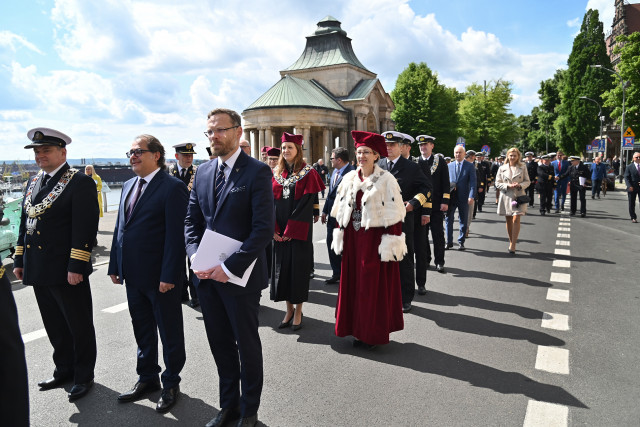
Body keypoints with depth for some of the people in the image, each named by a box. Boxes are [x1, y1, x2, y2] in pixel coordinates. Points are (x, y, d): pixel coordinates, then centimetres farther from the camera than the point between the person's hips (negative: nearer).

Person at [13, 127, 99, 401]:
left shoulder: (80, 183, -12)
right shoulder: (33, 183, 13)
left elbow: (85, 228, -18)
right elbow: (25, 224, 18)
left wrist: (76, 266, -21)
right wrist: (19, 260, 15)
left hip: (67, 272, -7)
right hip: (38, 271, 8)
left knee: (79, 327, 7)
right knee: (55, 326, 19)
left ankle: (83, 376, 24)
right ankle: (64, 370, 36)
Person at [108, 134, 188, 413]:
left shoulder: (173, 187, -14)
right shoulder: (128, 186, 12)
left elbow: (175, 235, -18)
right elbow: (119, 228, 14)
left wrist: (169, 275, -21)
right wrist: (115, 265, 11)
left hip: (161, 277, -7)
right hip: (133, 275, 8)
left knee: (170, 334, 10)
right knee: (142, 331, 20)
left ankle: (171, 384, 28)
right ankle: (147, 378, 38)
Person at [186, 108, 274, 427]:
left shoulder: (257, 172, -11)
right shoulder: (203, 172, 9)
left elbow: (264, 229, -17)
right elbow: (191, 221, 12)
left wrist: (229, 268, -19)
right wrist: (197, 258, -5)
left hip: (240, 276, -5)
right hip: (207, 276, 6)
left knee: (247, 344, 11)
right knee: (220, 344, 17)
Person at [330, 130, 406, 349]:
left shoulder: (386, 180, -7)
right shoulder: (349, 179, 9)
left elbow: (393, 214, -10)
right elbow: (340, 211, 13)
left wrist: (390, 242, -15)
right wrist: (339, 236, 9)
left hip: (374, 239, -5)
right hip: (353, 239, 5)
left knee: (374, 284, 2)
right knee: (354, 283, 10)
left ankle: (374, 333, 16)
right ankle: (358, 330, 24)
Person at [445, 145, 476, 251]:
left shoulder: (470, 166, 0)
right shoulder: (449, 166, 9)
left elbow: (472, 182, -6)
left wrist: (471, 196, -17)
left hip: (463, 198, -2)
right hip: (451, 197, 2)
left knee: (463, 221, 7)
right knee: (448, 219, 3)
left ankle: (461, 242, 18)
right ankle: (449, 242, 13)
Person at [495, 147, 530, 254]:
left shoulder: (523, 167, 5)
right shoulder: (502, 168, 5)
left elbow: (527, 181, 8)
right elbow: (497, 183, 4)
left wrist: (520, 185, -12)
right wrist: (508, 185, -13)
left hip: (519, 196, -1)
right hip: (506, 196, 2)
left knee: (516, 219, -12)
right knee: (509, 221, 9)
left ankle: (513, 245, -10)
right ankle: (511, 241, 24)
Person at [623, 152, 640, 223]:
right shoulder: (629, 167, 0)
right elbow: (626, 177, -4)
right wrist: (629, 186, -17)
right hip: (632, 188, -1)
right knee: (632, 204, 5)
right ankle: (633, 218, 14)